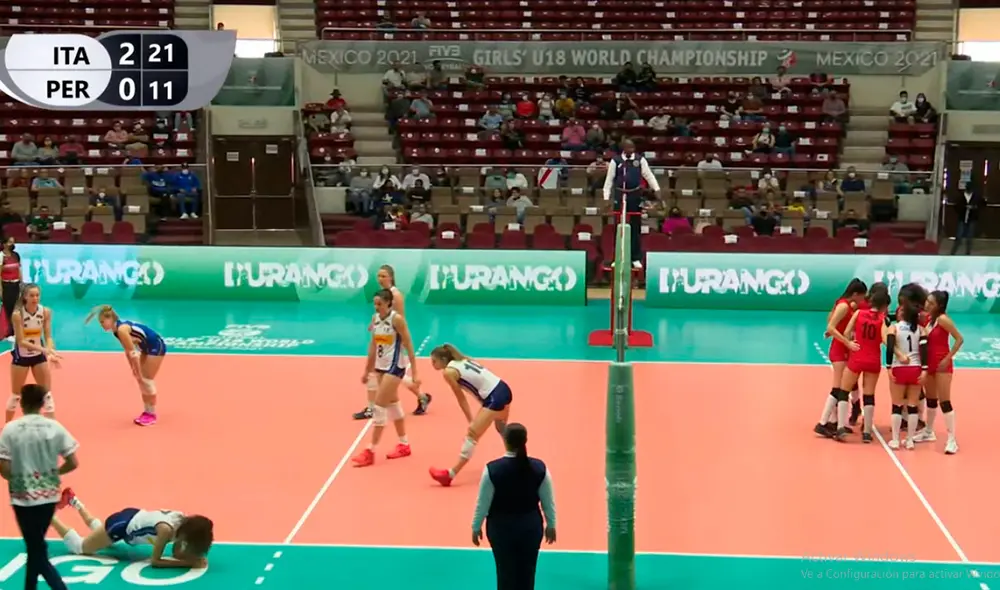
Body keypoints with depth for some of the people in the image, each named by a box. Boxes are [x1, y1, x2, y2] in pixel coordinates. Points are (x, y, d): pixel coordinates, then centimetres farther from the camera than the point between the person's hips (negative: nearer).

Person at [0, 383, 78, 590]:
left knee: (36, 549, 3)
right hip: (49, 496, 3)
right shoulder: (55, 427, -5)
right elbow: (73, 463, -6)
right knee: (36, 546, 21)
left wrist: (17, 477, 8)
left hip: (23, 497, -3)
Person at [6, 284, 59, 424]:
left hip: (39, 355, 3)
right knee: (16, 394, 9)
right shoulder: (17, 314, -24)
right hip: (21, 356, -3)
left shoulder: (46, 312, -13)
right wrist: (43, 349, -37)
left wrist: (51, 351, -30)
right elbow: (21, 341, -25)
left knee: (47, 393, 3)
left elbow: (48, 336, -10)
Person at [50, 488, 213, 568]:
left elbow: (177, 553, -7)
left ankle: (73, 500, 51)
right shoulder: (167, 529, -38)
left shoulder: (184, 521, -18)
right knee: (78, 548, 14)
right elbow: (155, 561, -31)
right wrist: (188, 563, -38)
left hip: (134, 517, 7)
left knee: (97, 528, 37)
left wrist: (195, 557, -27)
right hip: (123, 525, -7)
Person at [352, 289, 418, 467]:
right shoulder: (375, 318, 4)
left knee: (379, 407, -9)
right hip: (381, 366, 8)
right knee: (393, 405, 15)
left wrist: (414, 373, -17)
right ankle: (404, 445, 28)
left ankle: (370, 452, -4)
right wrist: (367, 371, 18)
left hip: (395, 367, -8)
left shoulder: (397, 319, -16)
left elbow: (409, 346, -15)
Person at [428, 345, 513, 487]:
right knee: (502, 428, 32)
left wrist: (471, 420, 0)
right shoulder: (462, 361, 15)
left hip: (494, 398, -9)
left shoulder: (448, 372, -8)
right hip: (503, 389, 9)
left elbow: (461, 398, -6)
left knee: (472, 434, -8)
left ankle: (450, 474, -9)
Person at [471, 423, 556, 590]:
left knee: (506, 573, 13)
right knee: (527, 573, 14)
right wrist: (551, 525, 15)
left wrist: (476, 527, 6)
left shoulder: (492, 469, -18)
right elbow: (548, 501, -1)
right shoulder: (539, 468, -12)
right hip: (530, 525, 2)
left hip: (501, 526, -1)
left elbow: (483, 502, -9)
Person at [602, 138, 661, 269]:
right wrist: (606, 196, -3)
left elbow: (648, 175, 4)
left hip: (635, 195, 1)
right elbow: (609, 179, 1)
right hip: (620, 195, -1)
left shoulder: (640, 159, 1)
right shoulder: (615, 160, -2)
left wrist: (656, 189, -5)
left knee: (636, 227, 6)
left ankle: (636, 258, 13)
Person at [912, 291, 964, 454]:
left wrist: (948, 358, -17)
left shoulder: (943, 319, -16)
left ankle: (952, 440, -4)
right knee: (930, 399, 18)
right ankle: (929, 432, 33)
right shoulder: (929, 319, 6)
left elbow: (959, 339, -17)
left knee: (944, 401, -8)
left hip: (942, 364, -8)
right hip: (930, 364, 8)